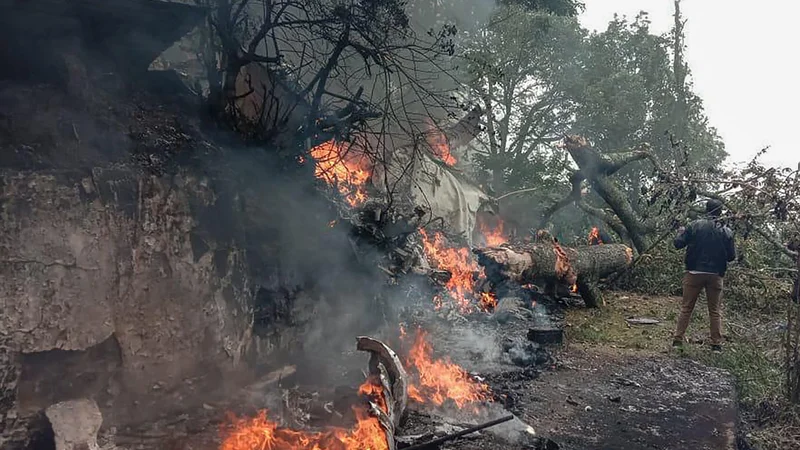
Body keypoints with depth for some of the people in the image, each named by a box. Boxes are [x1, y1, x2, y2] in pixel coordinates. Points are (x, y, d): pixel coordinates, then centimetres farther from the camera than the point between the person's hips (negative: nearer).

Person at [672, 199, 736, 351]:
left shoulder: (695, 226, -6)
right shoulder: (726, 232, -1)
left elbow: (678, 244, -7)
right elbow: (731, 256, 2)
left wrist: (681, 232, 14)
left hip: (694, 273, -1)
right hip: (715, 275, 1)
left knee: (686, 308, 7)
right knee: (715, 311, 11)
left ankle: (677, 340, 5)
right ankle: (716, 344, 11)